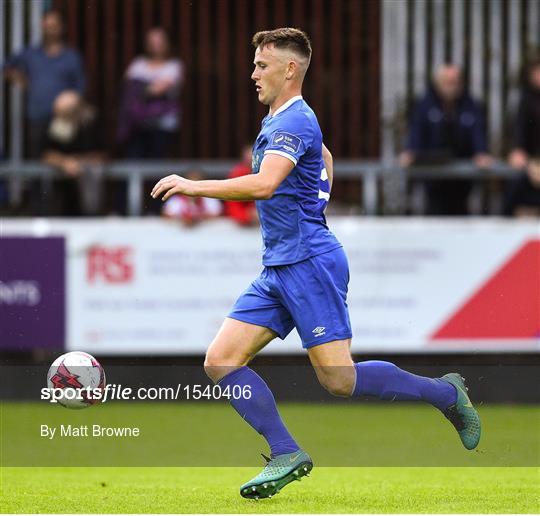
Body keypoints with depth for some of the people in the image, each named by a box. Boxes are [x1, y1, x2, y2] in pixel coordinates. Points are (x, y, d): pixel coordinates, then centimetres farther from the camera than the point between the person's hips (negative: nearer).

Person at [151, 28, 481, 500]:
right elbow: (325, 160, 38)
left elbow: (263, 184, -30)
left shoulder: (295, 121, -14)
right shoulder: (279, 121, 18)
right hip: (277, 270, 10)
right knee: (221, 362, -2)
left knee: (339, 380, -11)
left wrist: (192, 186, -26)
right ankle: (286, 455, -2)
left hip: (310, 264, -10)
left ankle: (445, 393, 6)